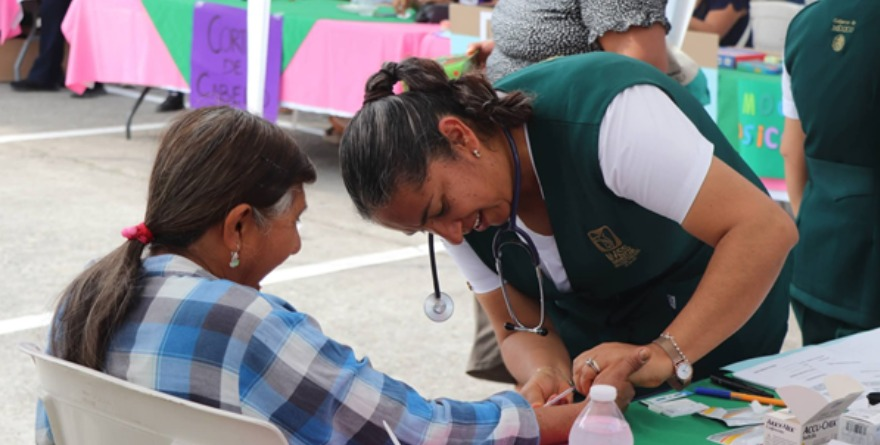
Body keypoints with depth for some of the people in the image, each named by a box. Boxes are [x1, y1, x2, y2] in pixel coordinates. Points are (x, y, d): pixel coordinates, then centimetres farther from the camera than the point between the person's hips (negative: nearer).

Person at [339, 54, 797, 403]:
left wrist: (666, 355, -42)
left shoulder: (608, 115, -34)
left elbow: (767, 228, -35)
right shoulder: (456, 205, -13)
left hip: (723, 325, -5)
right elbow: (523, 330, -7)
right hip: (593, 344, 5)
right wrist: (548, 379, -30)